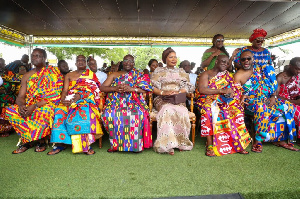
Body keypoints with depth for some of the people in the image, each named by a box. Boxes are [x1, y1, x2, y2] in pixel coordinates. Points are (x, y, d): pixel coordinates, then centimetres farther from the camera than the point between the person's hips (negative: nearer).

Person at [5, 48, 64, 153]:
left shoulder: (54, 72, -4)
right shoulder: (27, 76, 12)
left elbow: (54, 96, -13)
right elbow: (20, 96, 6)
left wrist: (35, 106, -22)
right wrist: (21, 105, -19)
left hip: (47, 105, -4)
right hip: (28, 106, 5)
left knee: (44, 113, -37)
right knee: (10, 111, -20)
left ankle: (41, 140, -8)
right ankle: (26, 140, -10)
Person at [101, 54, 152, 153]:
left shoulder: (139, 75, 14)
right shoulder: (114, 75, 19)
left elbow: (146, 88, -2)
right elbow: (102, 87, 8)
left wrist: (131, 89, -17)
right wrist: (115, 88, -11)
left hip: (134, 103, -1)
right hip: (116, 103, 2)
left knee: (138, 114, -34)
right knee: (109, 114, -31)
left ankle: (135, 144, -18)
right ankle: (116, 143, -14)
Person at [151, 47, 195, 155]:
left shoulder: (181, 72, 23)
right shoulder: (158, 71, 16)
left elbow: (188, 87, 10)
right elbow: (153, 87, 4)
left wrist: (178, 92, -10)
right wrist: (163, 92, -15)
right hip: (162, 100, -2)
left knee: (181, 112, -33)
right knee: (168, 110, -36)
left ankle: (180, 141, -22)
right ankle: (168, 143, -34)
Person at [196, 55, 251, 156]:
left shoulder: (228, 75, 21)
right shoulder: (206, 74, 6)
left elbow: (233, 89, 10)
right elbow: (202, 89, -12)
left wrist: (231, 93, -15)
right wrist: (222, 91, -17)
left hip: (224, 101, 4)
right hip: (208, 100, -4)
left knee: (236, 108, -24)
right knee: (209, 110, -36)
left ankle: (237, 144, -23)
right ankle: (210, 144, -34)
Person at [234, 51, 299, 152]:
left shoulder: (261, 69, 14)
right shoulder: (238, 76, -1)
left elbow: (273, 84, 11)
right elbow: (236, 94, -6)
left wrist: (273, 97, -6)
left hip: (268, 99, 6)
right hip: (251, 101, -6)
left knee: (288, 107, -12)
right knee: (261, 107, -38)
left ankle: (279, 139, -5)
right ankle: (257, 140, -28)